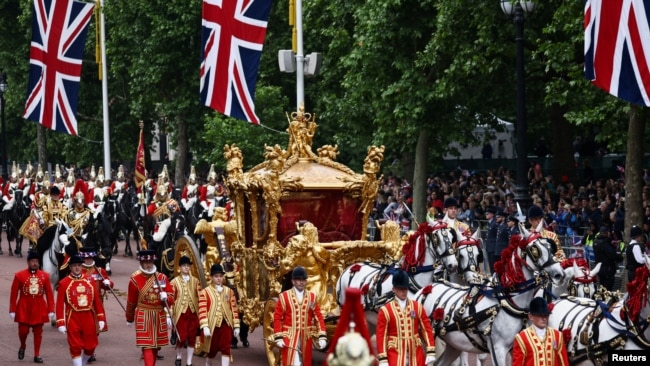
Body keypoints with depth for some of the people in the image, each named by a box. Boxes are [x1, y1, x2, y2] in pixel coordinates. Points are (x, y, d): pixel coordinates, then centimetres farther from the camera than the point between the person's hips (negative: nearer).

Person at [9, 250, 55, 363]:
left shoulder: (45, 276, 0)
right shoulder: (19, 275, -5)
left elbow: (49, 294, 2)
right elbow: (14, 294, -2)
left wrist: (51, 310, -2)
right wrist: (12, 310, -5)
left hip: (39, 308, 1)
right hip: (24, 308, -1)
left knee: (38, 331, 4)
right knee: (23, 330, 0)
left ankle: (37, 355, 11)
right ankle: (22, 346, 30)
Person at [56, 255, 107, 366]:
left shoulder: (90, 280, 5)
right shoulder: (64, 283, -4)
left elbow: (97, 300, 7)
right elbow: (60, 304, -6)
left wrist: (101, 318, 4)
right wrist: (60, 323, -11)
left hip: (88, 318, 3)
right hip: (73, 319, -3)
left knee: (90, 347, 9)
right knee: (76, 348, -4)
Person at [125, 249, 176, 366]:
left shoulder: (162, 277, 2)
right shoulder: (135, 279, -6)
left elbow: (171, 296, 8)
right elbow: (131, 301, 3)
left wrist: (166, 297, -16)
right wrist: (129, 319, 11)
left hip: (159, 316, 4)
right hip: (143, 316, -4)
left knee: (156, 345, 14)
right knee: (147, 345, -11)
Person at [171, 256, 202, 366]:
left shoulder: (195, 281, 8)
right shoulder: (174, 282, 1)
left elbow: (200, 298, 8)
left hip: (193, 313, 3)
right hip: (181, 313, -3)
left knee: (192, 338, 3)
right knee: (182, 338, -8)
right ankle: (179, 356, 19)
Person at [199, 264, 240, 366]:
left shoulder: (229, 291, 8)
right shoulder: (205, 292, -2)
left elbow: (234, 309, 9)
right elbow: (202, 311, -9)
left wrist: (236, 326, 6)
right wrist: (205, 327, -17)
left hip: (226, 324, 2)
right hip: (212, 325, -2)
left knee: (225, 349, -7)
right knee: (212, 350, 10)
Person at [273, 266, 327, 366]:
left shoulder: (312, 297, 7)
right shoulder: (284, 296, -1)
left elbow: (319, 317, 5)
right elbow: (277, 317, -2)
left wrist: (322, 337, -4)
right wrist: (278, 338, -8)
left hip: (306, 339, 3)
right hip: (289, 338, -3)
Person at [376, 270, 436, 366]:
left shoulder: (417, 307, 6)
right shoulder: (385, 310, -2)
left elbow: (427, 329, 6)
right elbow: (381, 335, -4)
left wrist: (431, 353, -1)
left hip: (416, 354, 3)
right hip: (396, 355, -3)